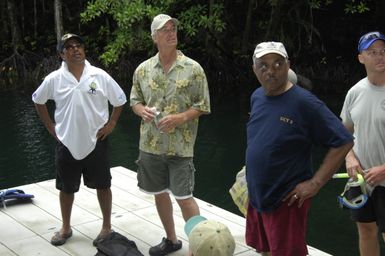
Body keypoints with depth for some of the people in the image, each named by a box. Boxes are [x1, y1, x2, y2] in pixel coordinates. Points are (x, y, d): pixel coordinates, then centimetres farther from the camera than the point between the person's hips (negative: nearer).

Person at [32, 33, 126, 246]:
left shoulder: (100, 76, -7)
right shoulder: (54, 79, -5)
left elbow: (120, 100, 6)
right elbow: (38, 100, 12)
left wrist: (111, 123, 0)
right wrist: (50, 126, 6)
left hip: (95, 141, -1)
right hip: (66, 143, 1)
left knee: (102, 185, 10)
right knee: (66, 188, 13)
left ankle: (107, 227, 26)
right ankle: (66, 228, 31)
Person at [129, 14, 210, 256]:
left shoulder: (193, 69, -6)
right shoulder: (143, 69, 4)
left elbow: (203, 106, -3)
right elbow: (134, 99, 13)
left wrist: (180, 118, -19)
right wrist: (142, 110, -9)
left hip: (180, 146, -4)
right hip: (150, 144, 4)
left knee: (184, 197, -3)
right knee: (160, 194, 15)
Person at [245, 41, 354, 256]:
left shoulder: (304, 102, -18)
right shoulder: (257, 97, 4)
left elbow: (343, 142, -18)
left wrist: (315, 183, -19)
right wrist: (252, 171, 14)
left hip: (286, 202, -7)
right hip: (256, 196, 7)